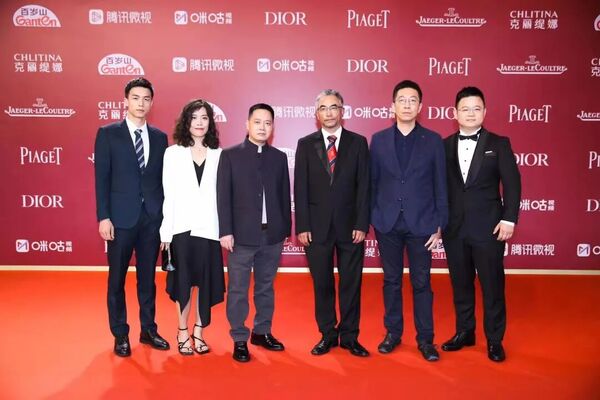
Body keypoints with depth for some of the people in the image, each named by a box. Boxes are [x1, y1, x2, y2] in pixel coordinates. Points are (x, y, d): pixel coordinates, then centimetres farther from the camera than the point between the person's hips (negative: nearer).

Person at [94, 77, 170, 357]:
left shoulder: (159, 137, 8)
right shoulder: (108, 134, 0)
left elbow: (162, 179, 8)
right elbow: (102, 178, -4)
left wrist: (165, 215, 3)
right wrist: (103, 217, -10)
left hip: (153, 217, 3)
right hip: (121, 217, -2)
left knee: (148, 277, 13)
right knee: (117, 279, 8)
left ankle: (148, 329, 26)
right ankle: (120, 335, 22)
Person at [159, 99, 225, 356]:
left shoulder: (219, 155, 3)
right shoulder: (172, 153, 2)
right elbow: (168, 195, 0)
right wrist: (166, 233, -3)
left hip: (209, 228, 1)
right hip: (182, 228, -1)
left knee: (206, 282, 7)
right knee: (183, 281, 8)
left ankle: (198, 332, 25)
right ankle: (182, 333, 24)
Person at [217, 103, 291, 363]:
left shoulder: (279, 157, 8)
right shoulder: (230, 155, 0)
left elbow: (284, 195, 9)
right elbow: (223, 196, -4)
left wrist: (286, 229, 6)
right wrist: (225, 231, -10)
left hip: (272, 235, 3)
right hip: (242, 235, -3)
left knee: (266, 287, 15)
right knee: (238, 290, 4)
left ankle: (262, 332, 30)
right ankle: (239, 340, 17)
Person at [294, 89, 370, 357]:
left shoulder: (358, 142, 3)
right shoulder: (305, 144, 4)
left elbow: (363, 187, 0)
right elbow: (300, 189, 1)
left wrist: (362, 224, -7)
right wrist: (302, 226, -5)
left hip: (350, 225, 0)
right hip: (317, 226, 1)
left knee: (351, 284, 7)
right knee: (322, 284, 9)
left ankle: (349, 337, 22)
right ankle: (328, 335, 25)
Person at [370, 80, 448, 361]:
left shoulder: (433, 140, 1)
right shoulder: (378, 140, 3)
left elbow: (440, 185, 1)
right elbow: (372, 183, 5)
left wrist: (439, 225, -2)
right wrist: (370, 219, 1)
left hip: (421, 223, -1)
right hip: (387, 223, 1)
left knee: (421, 283, 6)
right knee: (391, 281, 12)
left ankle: (425, 338, 20)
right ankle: (393, 332, 26)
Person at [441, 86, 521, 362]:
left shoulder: (498, 144, 1)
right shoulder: (444, 146, 6)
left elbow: (512, 183, -3)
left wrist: (509, 219, -10)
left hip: (488, 227, -2)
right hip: (454, 227, 2)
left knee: (492, 285, 5)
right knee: (460, 284, 13)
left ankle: (494, 340, 20)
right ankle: (464, 332, 28)